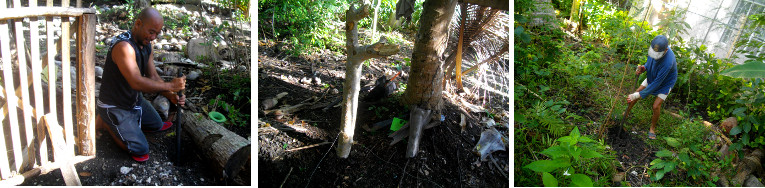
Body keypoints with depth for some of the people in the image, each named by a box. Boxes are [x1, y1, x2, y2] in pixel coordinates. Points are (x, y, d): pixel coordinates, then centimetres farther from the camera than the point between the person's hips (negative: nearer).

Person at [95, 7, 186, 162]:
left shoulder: (146, 45, -1)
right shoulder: (124, 46, -31)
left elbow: (153, 76, -1)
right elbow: (136, 82, -39)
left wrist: (171, 96, -17)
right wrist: (170, 86, -33)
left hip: (135, 100, 9)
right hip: (114, 106, -9)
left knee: (157, 125, 25)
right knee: (140, 149, -12)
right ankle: (106, 122, 6)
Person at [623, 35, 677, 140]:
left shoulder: (668, 62, -44)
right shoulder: (655, 47, -24)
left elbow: (656, 83, -37)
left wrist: (639, 95, -35)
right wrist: (643, 68, -24)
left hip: (666, 83, -6)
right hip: (651, 77, 6)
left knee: (656, 106, -12)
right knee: (636, 93, 6)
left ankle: (652, 128, 14)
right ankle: (626, 114, 30)